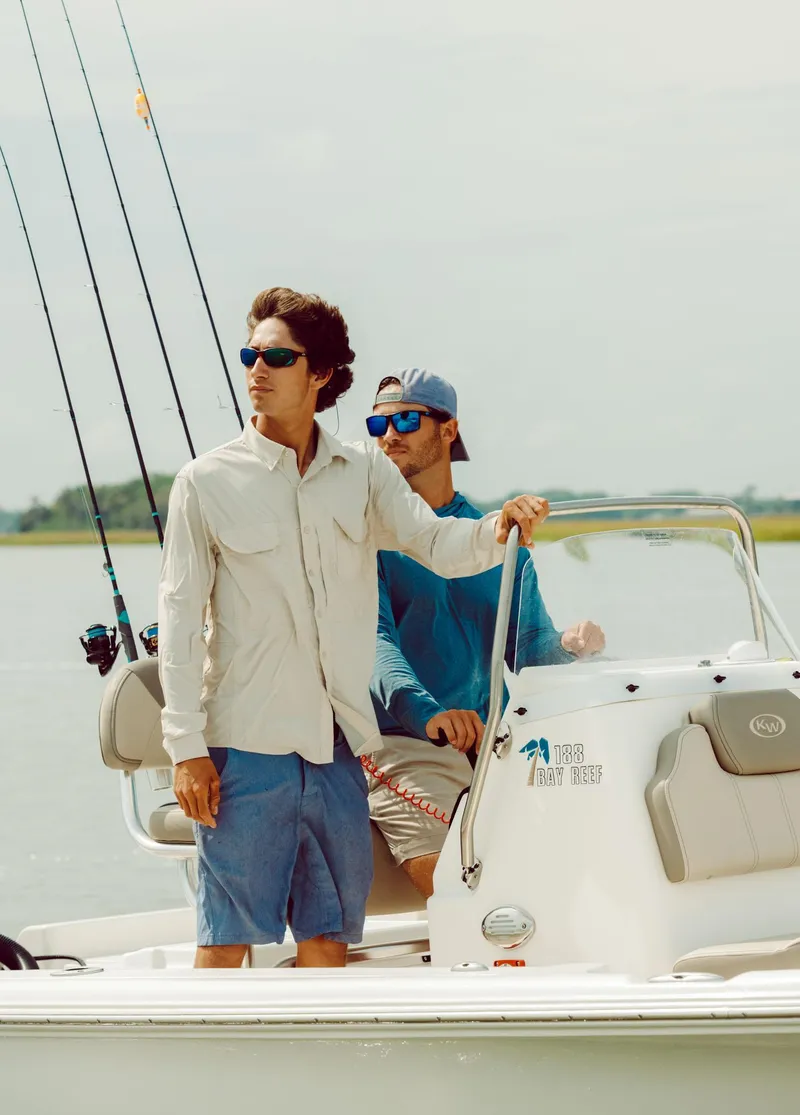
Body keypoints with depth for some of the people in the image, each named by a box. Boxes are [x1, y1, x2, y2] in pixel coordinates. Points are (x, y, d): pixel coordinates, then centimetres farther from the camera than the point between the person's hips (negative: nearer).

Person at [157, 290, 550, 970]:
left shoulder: (363, 473, 9)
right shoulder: (208, 482, -1)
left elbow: (439, 546, -1)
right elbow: (181, 620, -3)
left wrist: (499, 530, -24)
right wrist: (187, 748, -9)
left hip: (337, 747, 4)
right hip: (246, 744, -3)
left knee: (329, 938, 9)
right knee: (226, 939, -2)